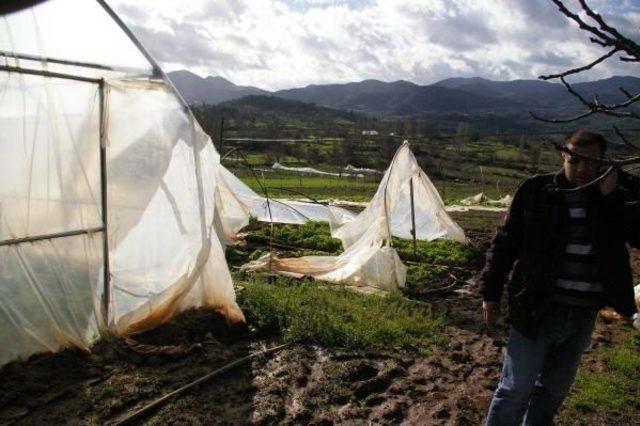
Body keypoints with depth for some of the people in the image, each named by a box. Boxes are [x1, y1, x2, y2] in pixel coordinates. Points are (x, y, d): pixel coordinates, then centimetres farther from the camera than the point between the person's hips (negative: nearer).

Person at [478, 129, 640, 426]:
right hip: (536, 310, -3)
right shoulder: (537, 190, -5)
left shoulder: (613, 199, 3)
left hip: (584, 316, 4)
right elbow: (505, 242, -2)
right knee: (516, 389, 5)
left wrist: (614, 195, -17)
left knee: (554, 390, 20)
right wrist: (490, 292, -2)